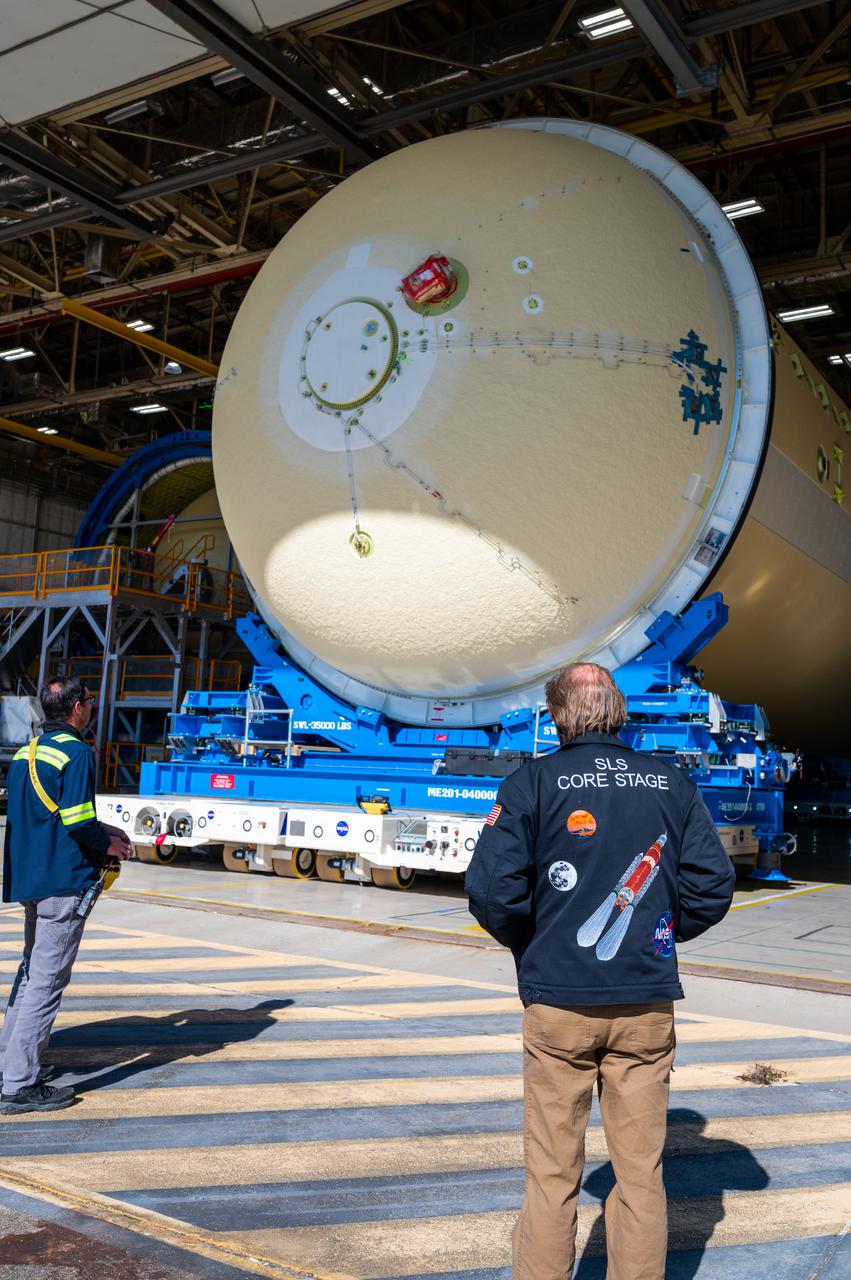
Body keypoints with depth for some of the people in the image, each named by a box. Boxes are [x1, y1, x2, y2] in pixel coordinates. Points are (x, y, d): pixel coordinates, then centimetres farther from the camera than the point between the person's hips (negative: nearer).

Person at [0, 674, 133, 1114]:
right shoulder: (76, 751, -15)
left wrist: (99, 829, 15)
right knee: (47, 980, -4)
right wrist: (108, 846, -2)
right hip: (64, 881, -9)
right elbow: (77, 823, -20)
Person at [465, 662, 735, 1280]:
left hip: (557, 1003, -2)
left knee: (552, 1175, 10)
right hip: (647, 1005, 2)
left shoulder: (534, 781, -6)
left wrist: (530, 944, 6)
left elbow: (493, 888, -12)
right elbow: (713, 883, 0)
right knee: (641, 1172, 13)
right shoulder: (672, 783, 3)